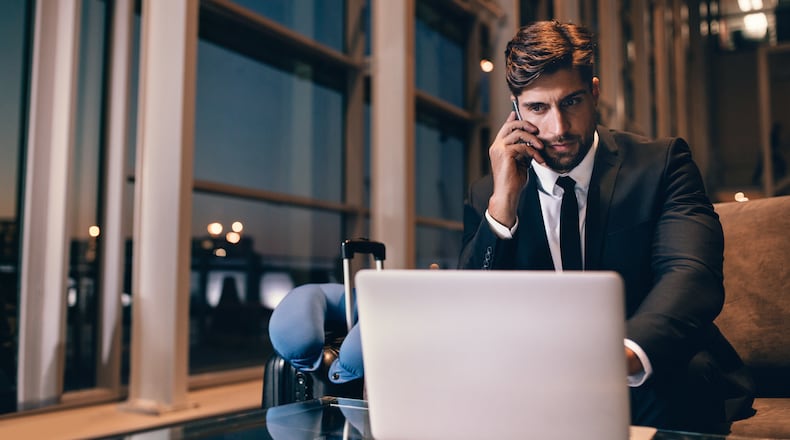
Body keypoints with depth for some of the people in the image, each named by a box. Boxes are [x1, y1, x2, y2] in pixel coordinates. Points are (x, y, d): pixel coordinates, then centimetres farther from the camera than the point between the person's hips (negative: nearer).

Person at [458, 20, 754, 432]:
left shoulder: (661, 164, -2)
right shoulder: (486, 197, 3)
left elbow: (692, 274, -21)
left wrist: (623, 353, -45)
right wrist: (503, 203, -16)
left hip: (652, 387, -1)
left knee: (683, 374, -35)